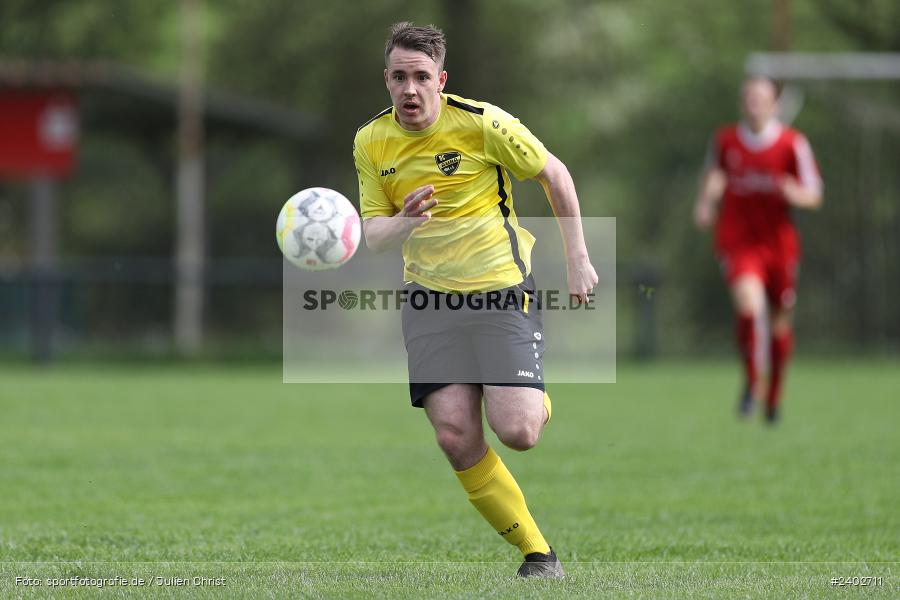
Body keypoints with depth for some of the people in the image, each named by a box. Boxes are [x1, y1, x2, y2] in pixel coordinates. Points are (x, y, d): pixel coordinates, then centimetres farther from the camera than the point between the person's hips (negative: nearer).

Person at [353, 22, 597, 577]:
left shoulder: (480, 122, -13)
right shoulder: (371, 142, 0)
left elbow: (555, 174, 0)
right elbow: (373, 232, 4)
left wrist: (578, 259, -1)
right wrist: (404, 224, -20)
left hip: (502, 287, -3)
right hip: (430, 298, 4)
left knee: (516, 432, -16)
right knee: (456, 437, -12)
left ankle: (539, 401, 23)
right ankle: (536, 550, 4)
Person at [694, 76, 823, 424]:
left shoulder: (793, 144, -6)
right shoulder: (725, 140, 0)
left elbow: (814, 196, -3)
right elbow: (714, 174, 19)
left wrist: (795, 193, -25)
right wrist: (705, 203, 1)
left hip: (779, 243, 1)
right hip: (737, 240, -1)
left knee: (779, 323, 10)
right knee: (749, 306, -25)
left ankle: (773, 395, 32)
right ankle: (753, 382, -8)